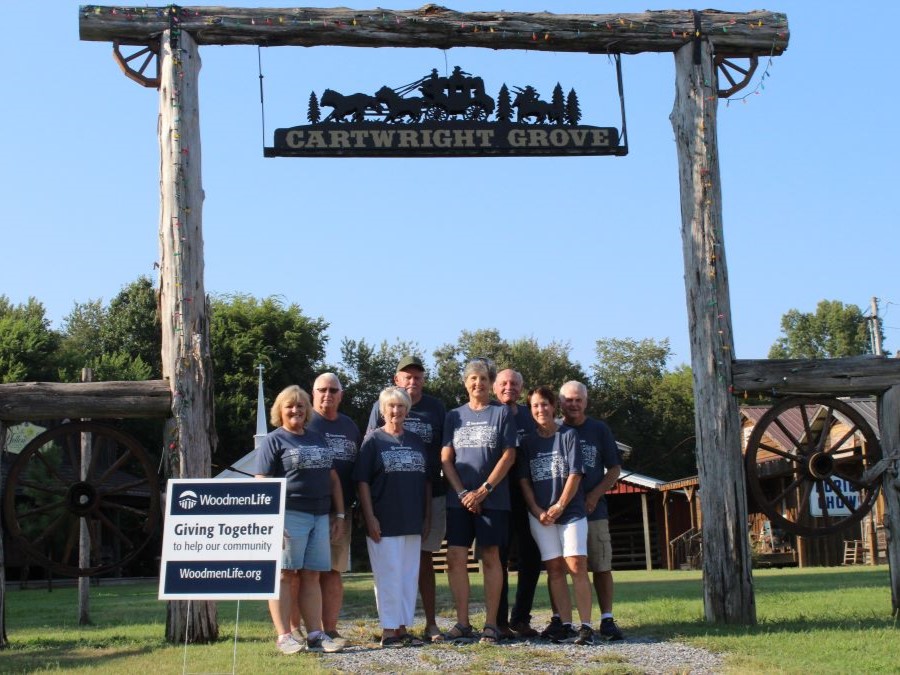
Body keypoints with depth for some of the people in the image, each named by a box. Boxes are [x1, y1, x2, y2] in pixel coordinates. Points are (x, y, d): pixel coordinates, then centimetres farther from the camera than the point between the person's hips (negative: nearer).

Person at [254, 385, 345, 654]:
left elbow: (333, 478, 22)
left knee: (311, 576, 7)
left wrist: (339, 514, 15)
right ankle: (284, 636, 1)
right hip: (289, 514, -6)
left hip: (320, 516, 6)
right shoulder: (274, 441, 0)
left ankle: (315, 635, 8)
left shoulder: (319, 439, 19)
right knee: (284, 574, -3)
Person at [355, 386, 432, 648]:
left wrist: (427, 517, 10)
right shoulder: (373, 440, -1)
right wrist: (370, 518, -13)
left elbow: (427, 481, 16)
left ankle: (403, 628, 16)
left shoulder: (417, 442, 13)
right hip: (384, 523, -5)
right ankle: (388, 630, 5)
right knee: (388, 576, -2)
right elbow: (362, 481, -5)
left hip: (413, 523, 5)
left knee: (409, 576, 8)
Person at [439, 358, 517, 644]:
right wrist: (463, 493, -6)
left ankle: (491, 624, 3)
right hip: (459, 499, 2)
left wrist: (483, 490, -11)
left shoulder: (501, 413, 5)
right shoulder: (454, 416, 12)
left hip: (493, 499, -2)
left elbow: (508, 456, -2)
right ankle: (462, 624, 3)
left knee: (490, 558, -1)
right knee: (456, 558, -3)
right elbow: (446, 459, 7)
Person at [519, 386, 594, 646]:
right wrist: (537, 511, -5)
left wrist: (559, 506, -11)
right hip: (540, 515, 3)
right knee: (554, 569, 1)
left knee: (576, 566, -11)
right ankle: (566, 626, 3)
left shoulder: (568, 435, 3)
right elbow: (524, 481, 7)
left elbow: (574, 475, -3)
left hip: (571, 510, -3)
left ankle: (586, 626, -11)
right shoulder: (527, 442, 10)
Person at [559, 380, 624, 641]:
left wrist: (595, 495, -6)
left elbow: (615, 469, 8)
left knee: (602, 566, -1)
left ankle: (607, 620, 5)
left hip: (593, 510, 0)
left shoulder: (599, 430, 7)